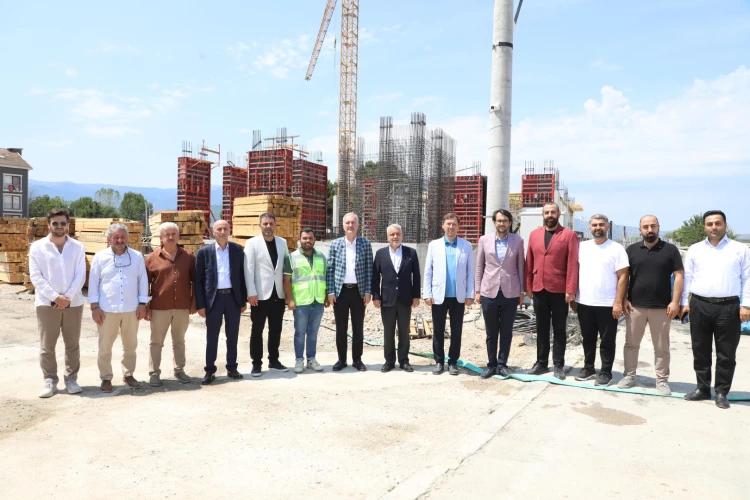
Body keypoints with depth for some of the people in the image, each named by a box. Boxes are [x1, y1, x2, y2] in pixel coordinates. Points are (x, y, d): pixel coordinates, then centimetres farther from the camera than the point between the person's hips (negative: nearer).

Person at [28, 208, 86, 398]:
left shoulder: (78, 247, 4)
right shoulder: (37, 247, 1)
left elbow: (80, 276, -1)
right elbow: (35, 276, -5)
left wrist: (67, 297, -13)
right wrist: (55, 297, -14)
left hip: (73, 302, 1)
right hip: (47, 303, -1)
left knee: (72, 344, 8)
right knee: (47, 345, 4)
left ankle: (71, 379, 20)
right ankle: (50, 380, 17)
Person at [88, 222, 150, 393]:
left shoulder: (137, 256, 2)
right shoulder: (100, 257, -1)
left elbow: (143, 281, 4)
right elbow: (93, 282, 0)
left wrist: (143, 304, 0)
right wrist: (94, 306, -4)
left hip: (131, 309, 1)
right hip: (107, 309, -1)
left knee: (130, 345, 12)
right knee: (105, 347, 7)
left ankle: (128, 374, 27)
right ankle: (106, 378, 20)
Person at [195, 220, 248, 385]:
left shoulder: (237, 249, 4)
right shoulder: (204, 252, -1)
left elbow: (242, 275, 6)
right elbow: (198, 280, 0)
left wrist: (243, 300, 4)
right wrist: (200, 304, -5)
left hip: (233, 297, 2)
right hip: (214, 298, -1)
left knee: (232, 335, 10)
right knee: (212, 336, 5)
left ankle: (232, 368, 23)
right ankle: (210, 371, 16)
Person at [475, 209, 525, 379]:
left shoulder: (517, 240, 2)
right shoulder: (484, 240, 3)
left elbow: (521, 266, 6)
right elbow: (479, 266, 5)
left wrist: (522, 291, 4)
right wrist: (477, 290, 3)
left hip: (510, 293, 0)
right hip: (489, 292, 0)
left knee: (506, 332, 7)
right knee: (491, 332, 8)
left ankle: (502, 364, 18)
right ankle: (491, 364, 19)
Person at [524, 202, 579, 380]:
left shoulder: (569, 235, -3)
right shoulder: (534, 234, 10)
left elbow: (573, 264, -8)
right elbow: (529, 262, 10)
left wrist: (571, 289, -14)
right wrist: (528, 286, 7)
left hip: (559, 290, -4)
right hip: (538, 289, 4)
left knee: (559, 329, 6)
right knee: (541, 328, 11)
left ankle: (559, 365, 14)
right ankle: (541, 362, 20)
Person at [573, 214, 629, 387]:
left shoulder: (616, 248, -5)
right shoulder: (582, 247, 8)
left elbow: (623, 277, -7)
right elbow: (576, 271, 12)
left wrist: (618, 302, -13)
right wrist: (573, 297, 8)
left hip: (607, 304, -4)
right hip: (584, 303, 4)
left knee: (607, 341, 5)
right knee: (588, 338, 15)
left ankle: (606, 372, 16)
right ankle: (588, 368, 26)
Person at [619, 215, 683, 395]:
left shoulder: (670, 250, 1)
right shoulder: (631, 250, 5)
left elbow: (678, 276, -1)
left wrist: (675, 301, -9)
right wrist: (623, 299, -1)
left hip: (662, 307, -1)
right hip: (635, 306, 1)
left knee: (662, 347, 8)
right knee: (631, 344, 9)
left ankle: (662, 380, 19)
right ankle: (629, 376, 20)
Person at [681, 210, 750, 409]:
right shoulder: (694, 250, 10)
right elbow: (687, 278, 10)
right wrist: (685, 303, 5)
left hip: (728, 307, -2)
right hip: (699, 306, 2)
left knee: (726, 353, 4)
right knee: (700, 351, 8)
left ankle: (721, 392, 15)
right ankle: (703, 388, 20)